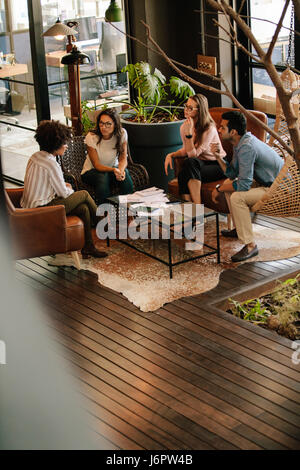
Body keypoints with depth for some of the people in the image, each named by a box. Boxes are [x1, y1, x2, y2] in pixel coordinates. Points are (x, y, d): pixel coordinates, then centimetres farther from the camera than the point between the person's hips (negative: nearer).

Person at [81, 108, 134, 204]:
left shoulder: (121, 134, -13)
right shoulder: (91, 137, -21)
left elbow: (123, 158, -12)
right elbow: (96, 165, -19)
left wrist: (120, 170, -36)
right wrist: (113, 170, -38)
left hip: (113, 168, 2)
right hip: (92, 171, -2)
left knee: (124, 173, -30)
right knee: (103, 177, -35)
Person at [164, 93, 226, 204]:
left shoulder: (209, 129, -21)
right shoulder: (184, 126, -1)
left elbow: (193, 154, -22)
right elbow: (186, 150, 14)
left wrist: (189, 133, -30)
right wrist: (171, 155, -3)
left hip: (218, 164, -5)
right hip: (201, 163, 5)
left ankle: (197, 206, -27)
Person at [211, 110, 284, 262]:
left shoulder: (247, 147, -27)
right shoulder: (240, 143, 4)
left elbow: (244, 184, -28)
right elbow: (232, 173, 11)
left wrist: (219, 189, -14)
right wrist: (218, 157, -4)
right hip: (265, 183, 11)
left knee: (237, 197, -27)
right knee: (229, 183, 18)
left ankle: (250, 245, -20)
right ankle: (239, 228, 28)